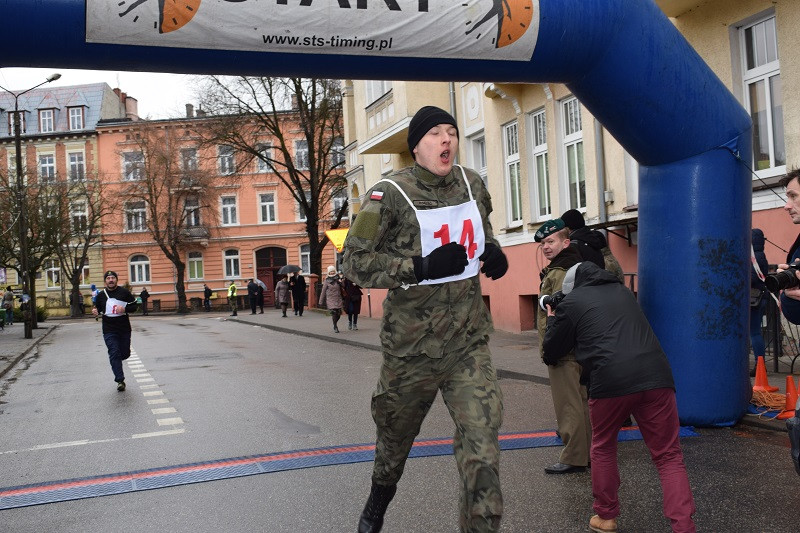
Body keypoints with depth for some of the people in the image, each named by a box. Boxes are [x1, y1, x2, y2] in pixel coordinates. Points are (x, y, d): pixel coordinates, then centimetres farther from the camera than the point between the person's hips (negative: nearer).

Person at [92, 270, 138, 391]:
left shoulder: (124, 292, 1)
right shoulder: (101, 295, 5)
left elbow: (134, 306, 2)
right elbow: (98, 309, 18)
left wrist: (124, 309, -17)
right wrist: (96, 312, -6)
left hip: (125, 329, 1)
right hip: (109, 330, 0)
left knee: (125, 353, 8)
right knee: (114, 353, -9)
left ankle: (115, 361, 44)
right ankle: (120, 380, -6)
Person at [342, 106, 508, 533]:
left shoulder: (472, 184, 4)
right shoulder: (390, 195, -12)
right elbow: (355, 262, -15)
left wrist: (492, 253, 2)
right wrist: (421, 267, -25)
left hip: (469, 342, 3)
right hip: (411, 344, -2)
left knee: (481, 441, -10)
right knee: (395, 433, 19)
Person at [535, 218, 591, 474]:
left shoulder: (559, 273, -15)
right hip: (578, 350, 11)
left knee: (568, 406, -4)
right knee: (582, 402, 16)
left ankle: (573, 458, 1)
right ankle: (589, 453, 25)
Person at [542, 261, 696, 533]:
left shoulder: (571, 302, 15)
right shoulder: (623, 292, 29)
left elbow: (551, 353, 24)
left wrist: (552, 320, 40)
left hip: (611, 381, -3)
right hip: (656, 375, 3)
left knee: (603, 449, 21)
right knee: (669, 456, 8)